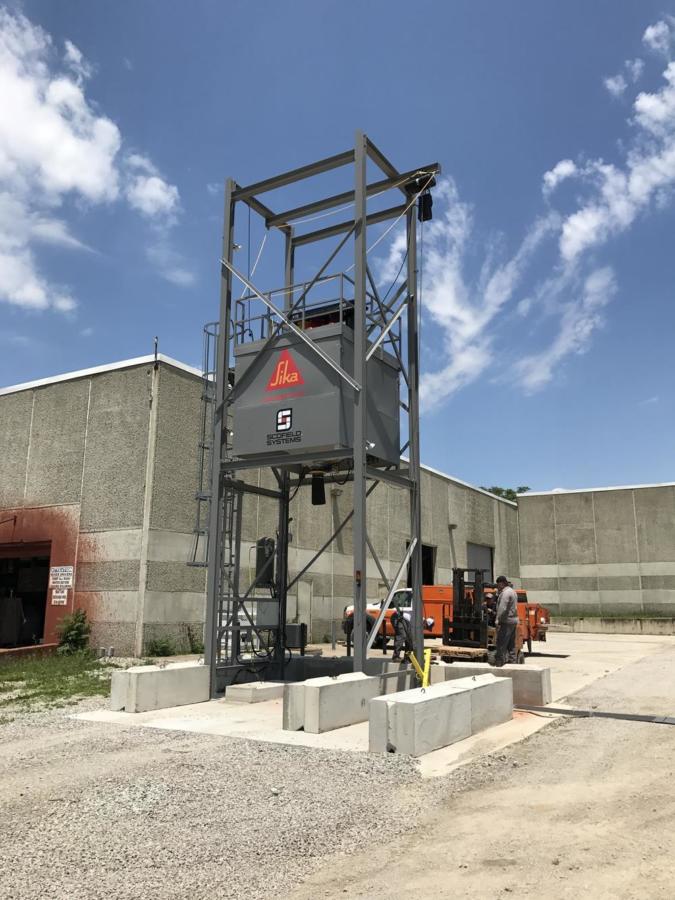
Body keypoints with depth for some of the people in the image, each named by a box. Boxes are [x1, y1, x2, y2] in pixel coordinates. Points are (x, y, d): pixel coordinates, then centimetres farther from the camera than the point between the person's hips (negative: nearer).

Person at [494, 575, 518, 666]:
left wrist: (498, 621, -22)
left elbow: (502, 608, -23)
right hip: (514, 620, 10)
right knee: (511, 644, 14)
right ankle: (512, 660, 17)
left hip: (506, 621, -10)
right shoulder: (512, 591, 18)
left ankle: (499, 662, -9)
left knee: (501, 643, -9)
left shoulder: (505, 593, -15)